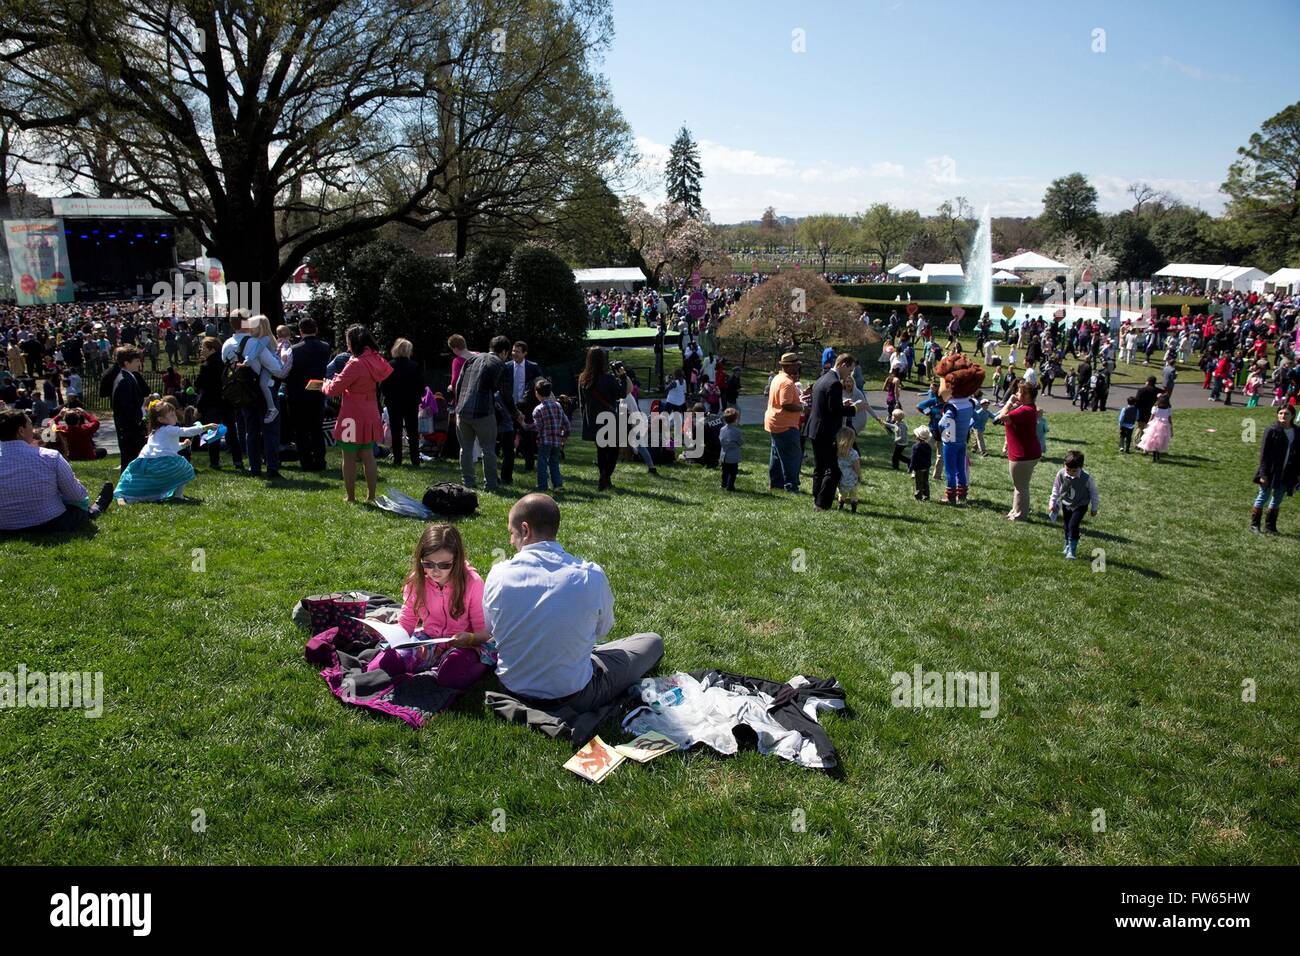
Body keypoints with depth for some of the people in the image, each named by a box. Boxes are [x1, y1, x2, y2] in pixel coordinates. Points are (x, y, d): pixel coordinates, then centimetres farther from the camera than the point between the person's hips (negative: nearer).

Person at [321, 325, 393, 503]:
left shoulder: (356, 364, -19)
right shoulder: (376, 361, 4)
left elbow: (334, 389, -13)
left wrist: (325, 385, 8)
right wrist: (336, 380, 15)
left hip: (353, 418, -7)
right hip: (370, 417, 7)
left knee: (349, 459, 4)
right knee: (368, 457, 12)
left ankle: (351, 497, 11)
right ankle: (371, 497, 14)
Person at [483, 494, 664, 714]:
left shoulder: (499, 574, -16)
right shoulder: (591, 577, -21)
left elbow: (489, 629, 3)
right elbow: (603, 629, -1)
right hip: (573, 699, -4)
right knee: (652, 641, 14)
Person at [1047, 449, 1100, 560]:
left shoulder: (1086, 478, -23)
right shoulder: (1061, 474, -16)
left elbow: (1093, 493, -7)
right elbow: (1056, 489, 1)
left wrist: (1094, 508, 2)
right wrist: (1052, 503, 4)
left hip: (1080, 506, -4)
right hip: (1066, 505, 4)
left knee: (1073, 526, -16)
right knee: (1067, 527, 12)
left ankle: (1072, 550, -5)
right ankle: (1068, 547, 32)